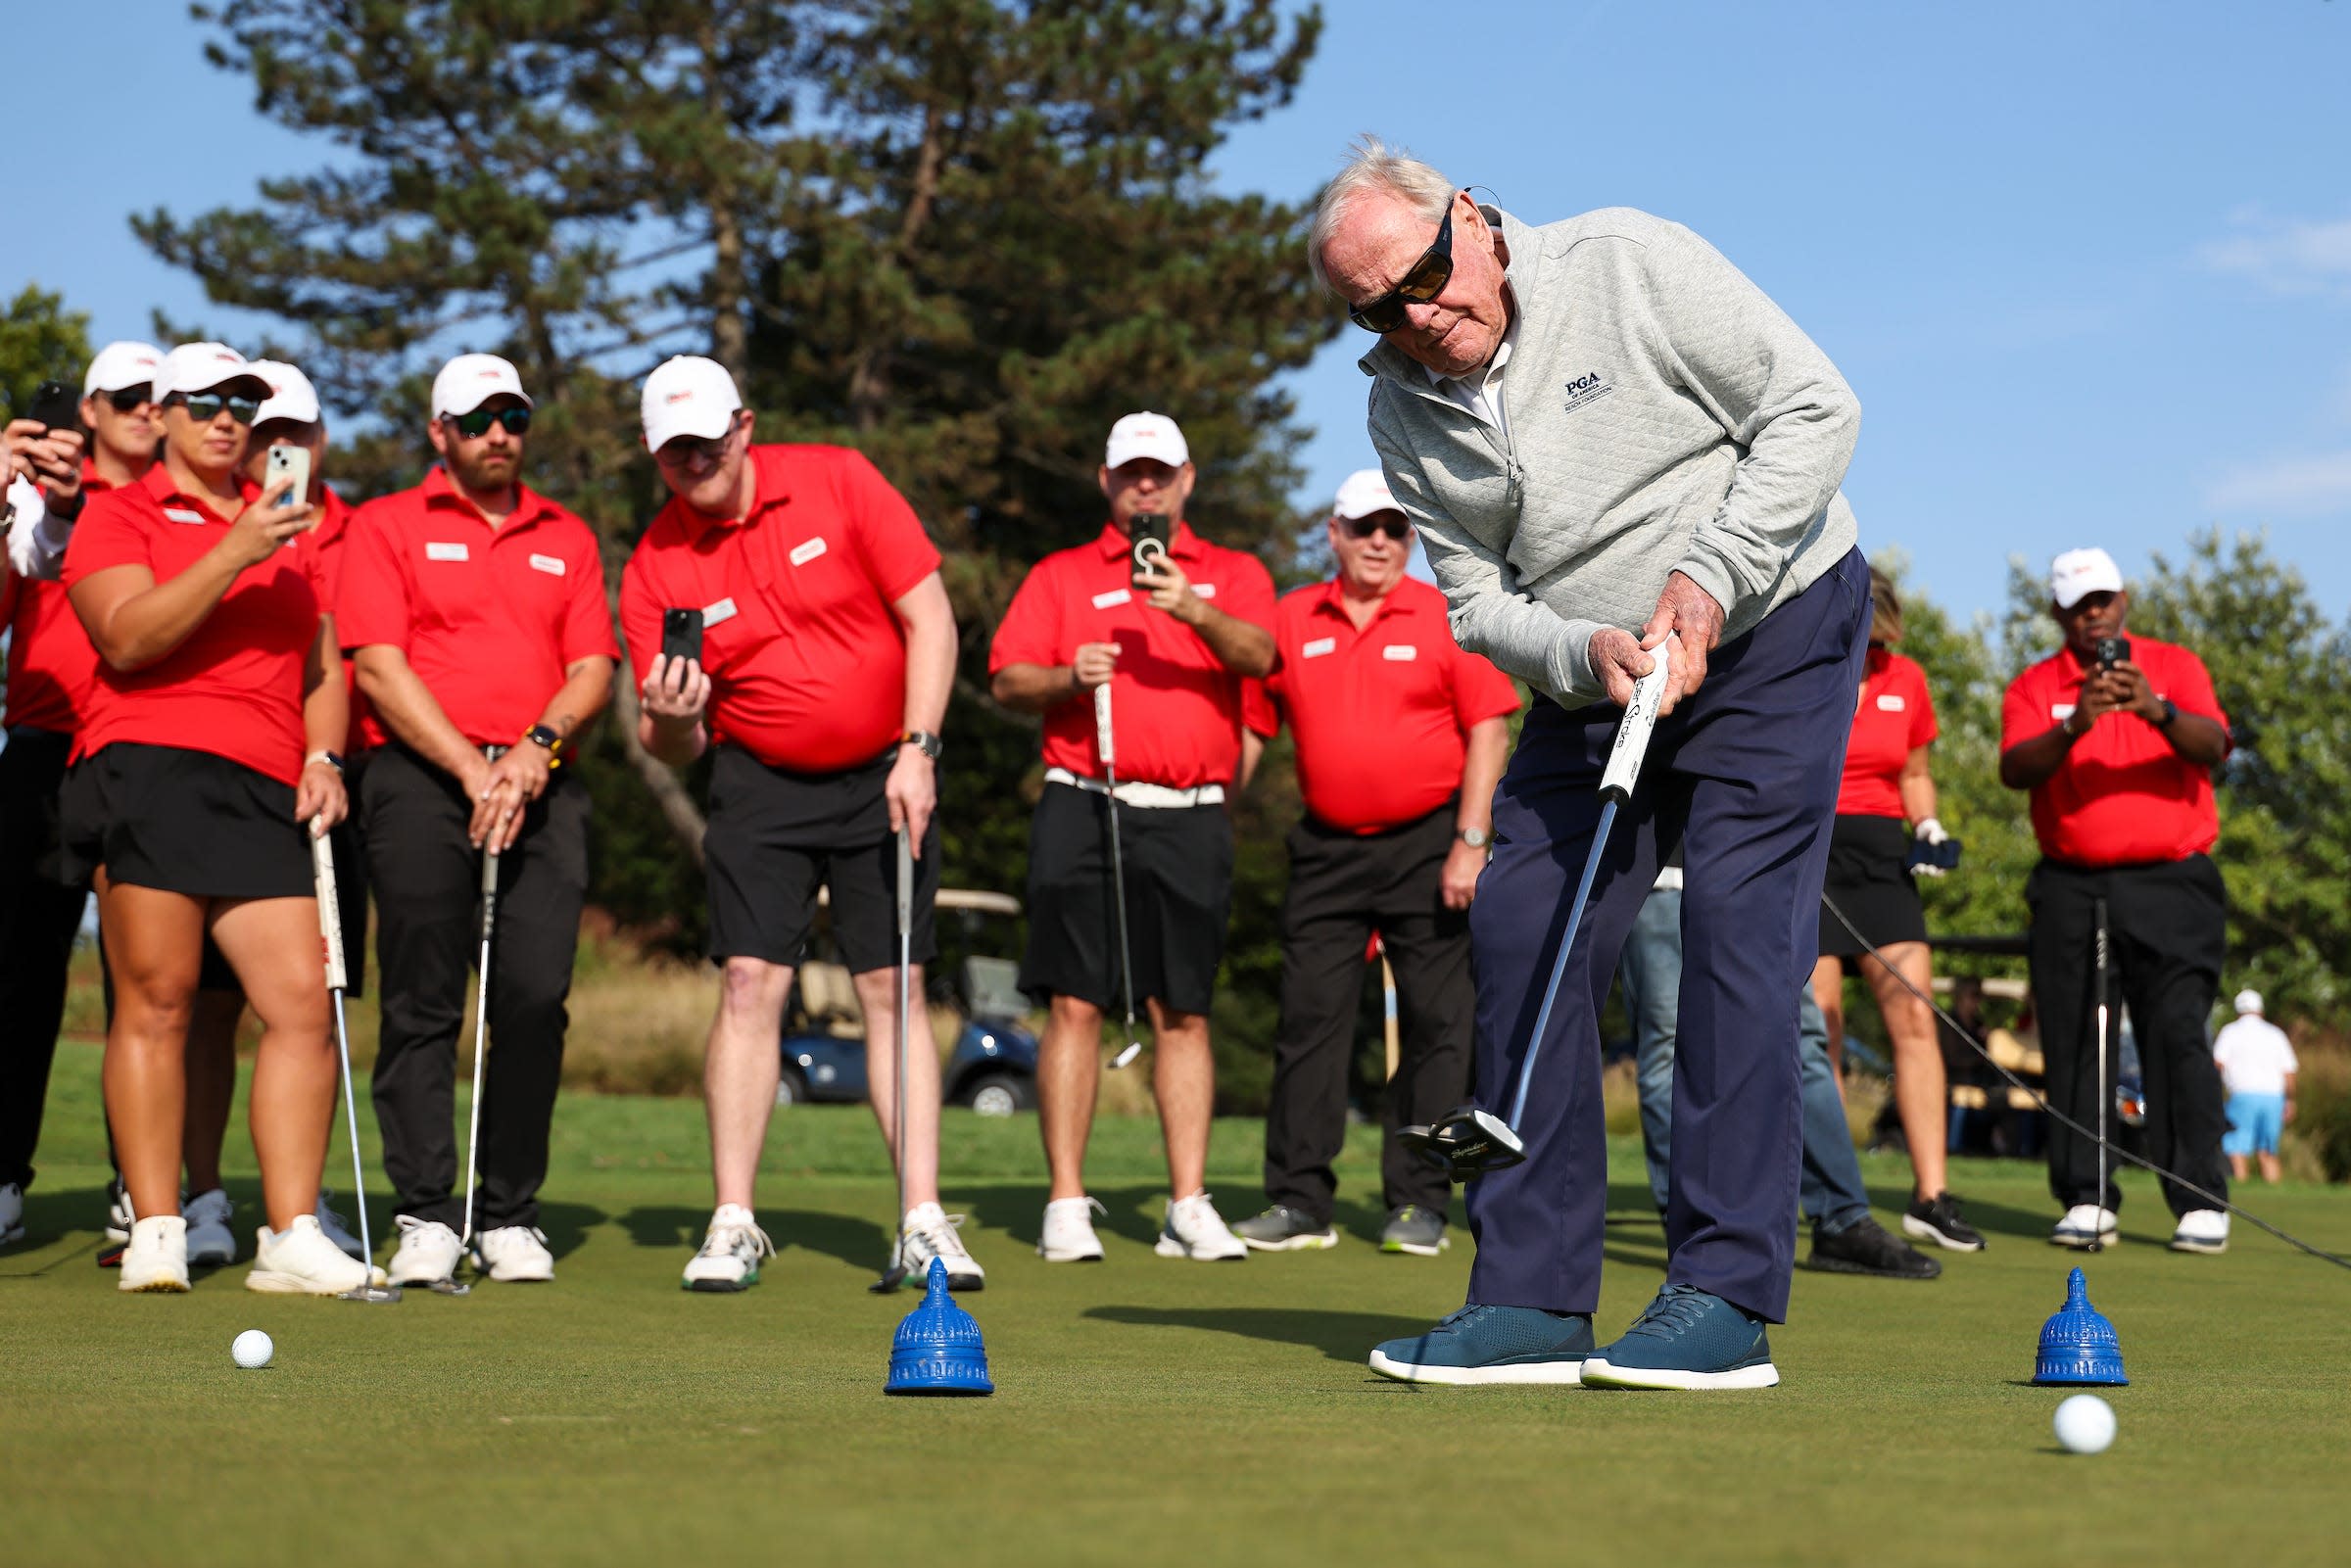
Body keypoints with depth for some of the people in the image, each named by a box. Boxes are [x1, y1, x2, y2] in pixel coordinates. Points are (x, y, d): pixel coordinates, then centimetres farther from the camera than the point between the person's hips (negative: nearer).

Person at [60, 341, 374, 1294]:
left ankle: (292, 1237, -4)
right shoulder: (119, 512, 8)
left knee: (303, 1000, -6)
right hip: (150, 765, -4)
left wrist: (322, 758, 10)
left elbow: (322, 663, 27)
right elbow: (126, 639, -8)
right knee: (156, 1000, -7)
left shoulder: (287, 524, 24)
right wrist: (236, 553, -14)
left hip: (266, 789, 5)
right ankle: (155, 1235, -1)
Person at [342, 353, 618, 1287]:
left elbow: (593, 667, 11)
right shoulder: (385, 527, 9)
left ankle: (511, 1213, 2)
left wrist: (538, 746, -9)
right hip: (421, 779, -3)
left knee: (537, 998, -6)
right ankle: (426, 1215, -3)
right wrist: (473, 769, -10)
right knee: (422, 1001, -6)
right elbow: (380, 666, -2)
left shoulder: (567, 539, 20)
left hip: (541, 784, 3)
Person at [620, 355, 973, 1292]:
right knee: (750, 982, -10)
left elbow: (930, 617, -7)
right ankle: (734, 1223, -4)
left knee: (894, 991, -2)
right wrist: (671, 718, -26)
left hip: (884, 776, 0)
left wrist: (916, 750, -14)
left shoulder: (839, 481, -8)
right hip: (760, 785, 1)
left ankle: (923, 1221, 0)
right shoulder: (654, 567, -6)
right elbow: (672, 748, -2)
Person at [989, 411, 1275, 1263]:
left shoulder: (1234, 574, 14)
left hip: (1190, 817, 1)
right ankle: (1067, 1207, -1)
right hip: (1081, 809, 0)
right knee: (1073, 1004, -4)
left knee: (1184, 1011, 2)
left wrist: (1193, 610, -24)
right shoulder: (1059, 576, 14)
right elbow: (1007, 681, 6)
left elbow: (1258, 654, -6)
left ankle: (1190, 1207, 5)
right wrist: (1069, 676, -14)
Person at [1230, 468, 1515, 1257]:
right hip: (1326, 848, 2)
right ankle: (1299, 1200, 4)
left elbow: (1488, 729, -3)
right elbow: (1251, 724, 13)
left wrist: (1471, 843, -10)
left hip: (1427, 845, -2)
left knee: (1434, 1026, 0)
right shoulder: (1291, 621, 8)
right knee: (1308, 1018, -1)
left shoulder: (1447, 617, 0)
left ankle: (1420, 1203, 6)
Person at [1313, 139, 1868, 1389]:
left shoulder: (1628, 265, -15)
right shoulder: (1403, 407, -1)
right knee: (1520, 932, -4)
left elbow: (1812, 405, -15)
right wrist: (1586, 654, -20)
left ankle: (1726, 1298, -13)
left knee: (1738, 931, -15)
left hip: (1774, 631, -5)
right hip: (1593, 678, 5)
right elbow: (1477, 600, 0)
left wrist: (1707, 578, -21)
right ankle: (1533, 1298, 2)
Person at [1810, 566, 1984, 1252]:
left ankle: (1931, 1196, -8)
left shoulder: (1906, 681, 9)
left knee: (1915, 1018, -8)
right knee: (1819, 1029, -7)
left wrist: (1927, 827, 3)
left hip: (1880, 854, 4)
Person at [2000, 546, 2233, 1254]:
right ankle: (2086, 1200, 2)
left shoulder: (2175, 666, 8)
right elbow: (2015, 770, -9)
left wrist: (2157, 709, -27)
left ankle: (2201, 1201, -7)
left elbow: (2212, 748, -8)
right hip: (2071, 887, 1)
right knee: (2074, 1044, -3)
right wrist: (2075, 725, -26)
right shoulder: (2033, 688, 9)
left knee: (2178, 1033, -10)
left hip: (2170, 883, -1)